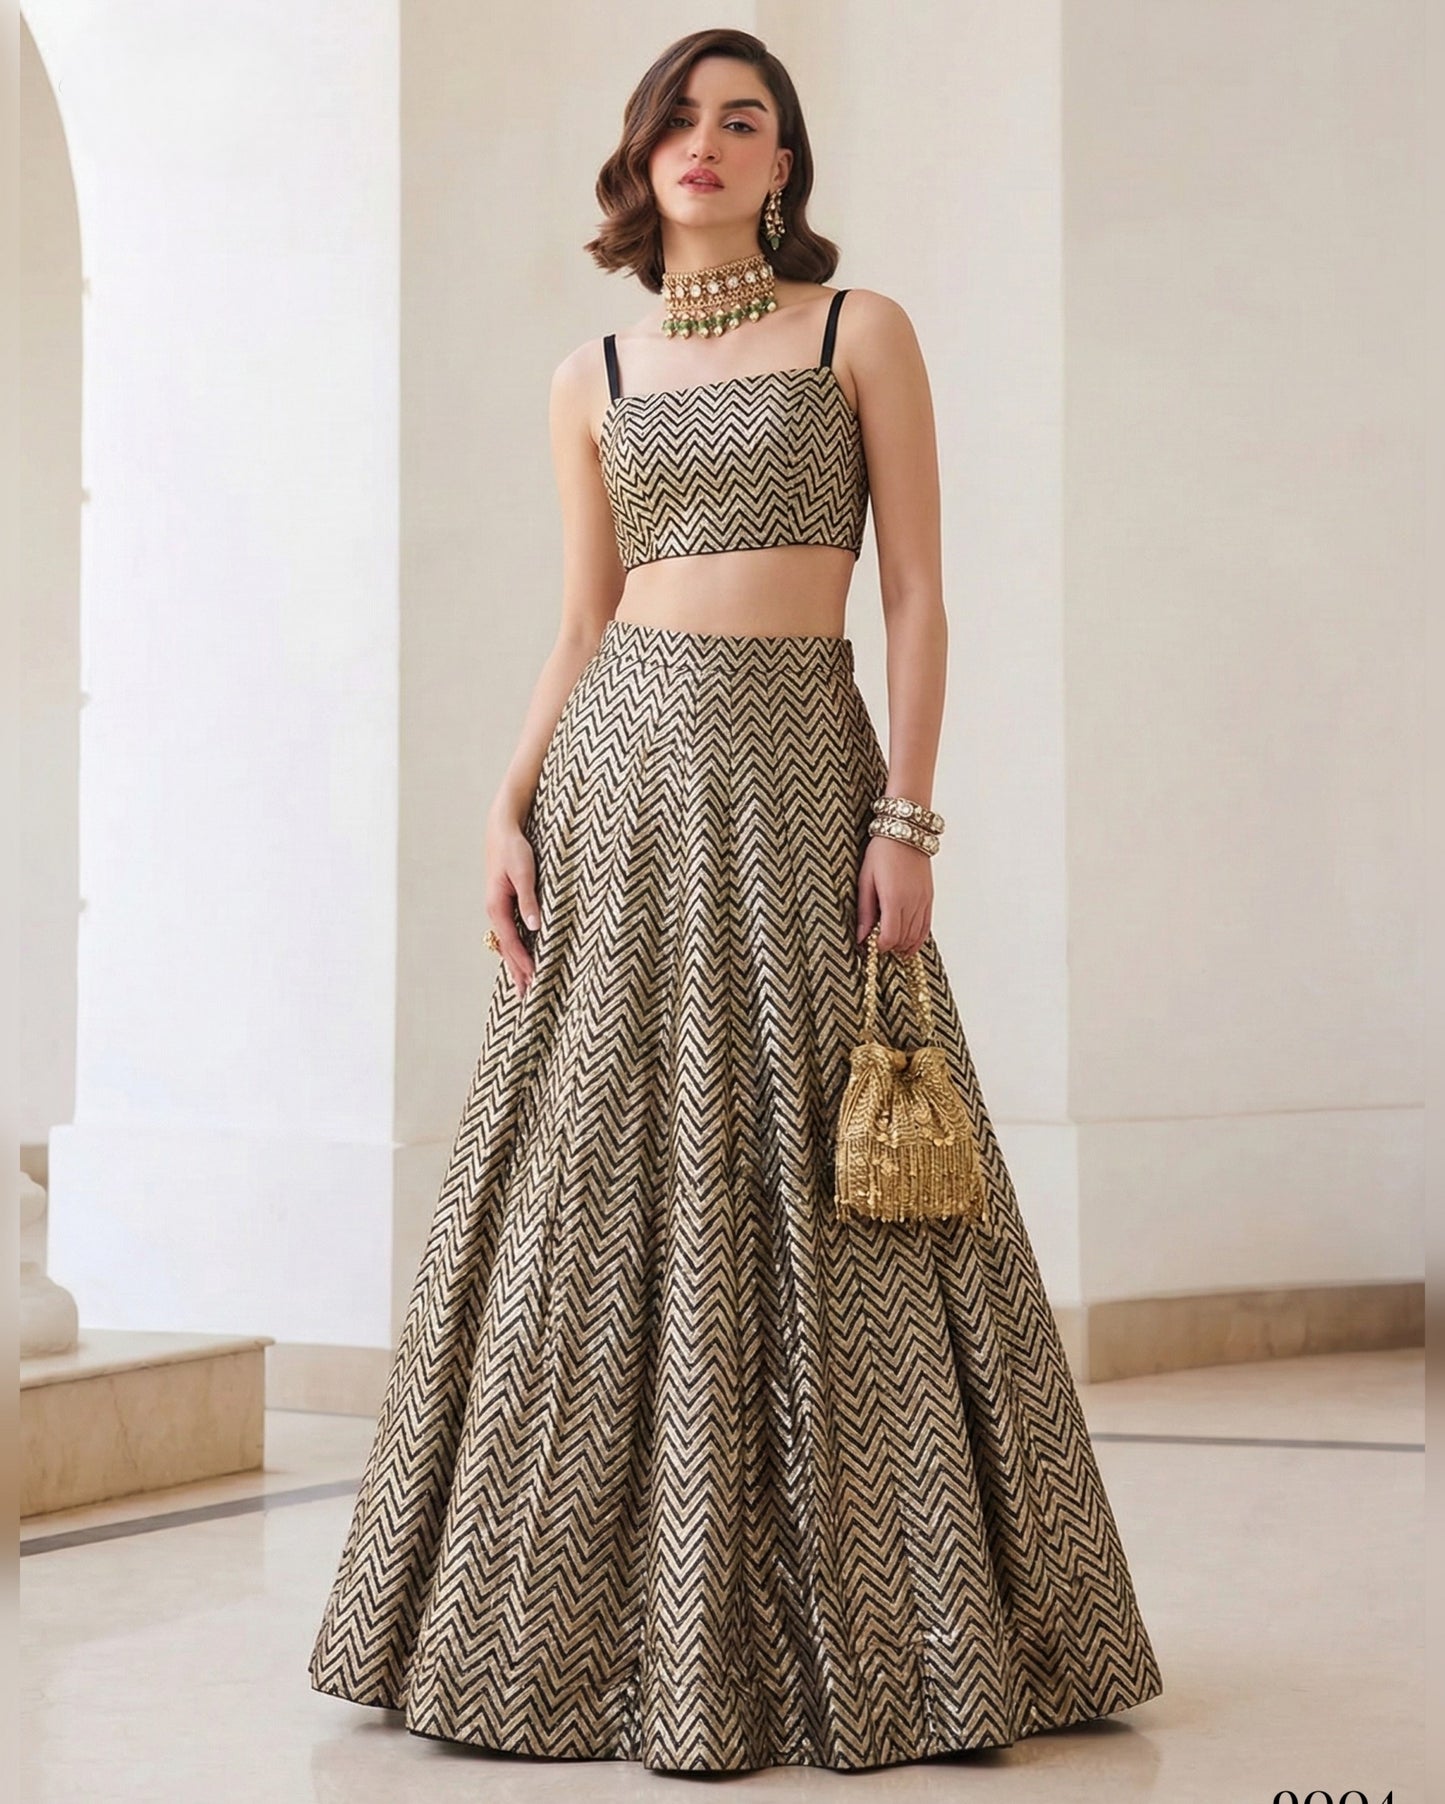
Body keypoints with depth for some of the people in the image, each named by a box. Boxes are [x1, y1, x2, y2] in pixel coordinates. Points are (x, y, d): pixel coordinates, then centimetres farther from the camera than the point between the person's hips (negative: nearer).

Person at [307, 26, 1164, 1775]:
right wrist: (509, 810, 0)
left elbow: (916, 596, 0)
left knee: (804, 1193, -2)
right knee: (602, 1190, 1)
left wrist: (907, 815, -10)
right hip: (619, 778, 3)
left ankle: (861, 1628, 8)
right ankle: (599, 1620, 11)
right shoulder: (592, 379, 13)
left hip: (798, 777, -2)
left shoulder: (862, 332, 5)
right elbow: (581, 628, 12)